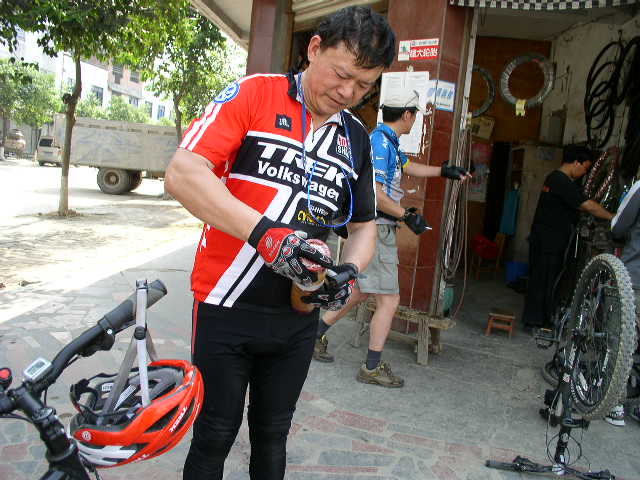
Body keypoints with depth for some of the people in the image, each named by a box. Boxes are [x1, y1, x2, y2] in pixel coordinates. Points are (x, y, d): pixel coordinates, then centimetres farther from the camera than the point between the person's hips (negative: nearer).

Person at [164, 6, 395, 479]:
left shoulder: (358, 139, 7)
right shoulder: (254, 94, -7)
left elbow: (364, 225, 16)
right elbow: (183, 174, -18)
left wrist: (350, 270, -6)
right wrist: (263, 232, -29)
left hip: (297, 316, 4)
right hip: (227, 308, -4)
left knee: (273, 435, 19)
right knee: (214, 437, 11)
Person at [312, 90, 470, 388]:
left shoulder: (389, 141, 17)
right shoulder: (381, 141, -16)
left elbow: (408, 167, 36)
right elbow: (375, 193, -24)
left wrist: (445, 171, 38)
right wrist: (407, 216, -16)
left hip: (376, 228, 10)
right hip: (375, 227, -10)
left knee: (361, 291, 18)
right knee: (389, 299, -4)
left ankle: (315, 335, 28)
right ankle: (372, 368, 6)